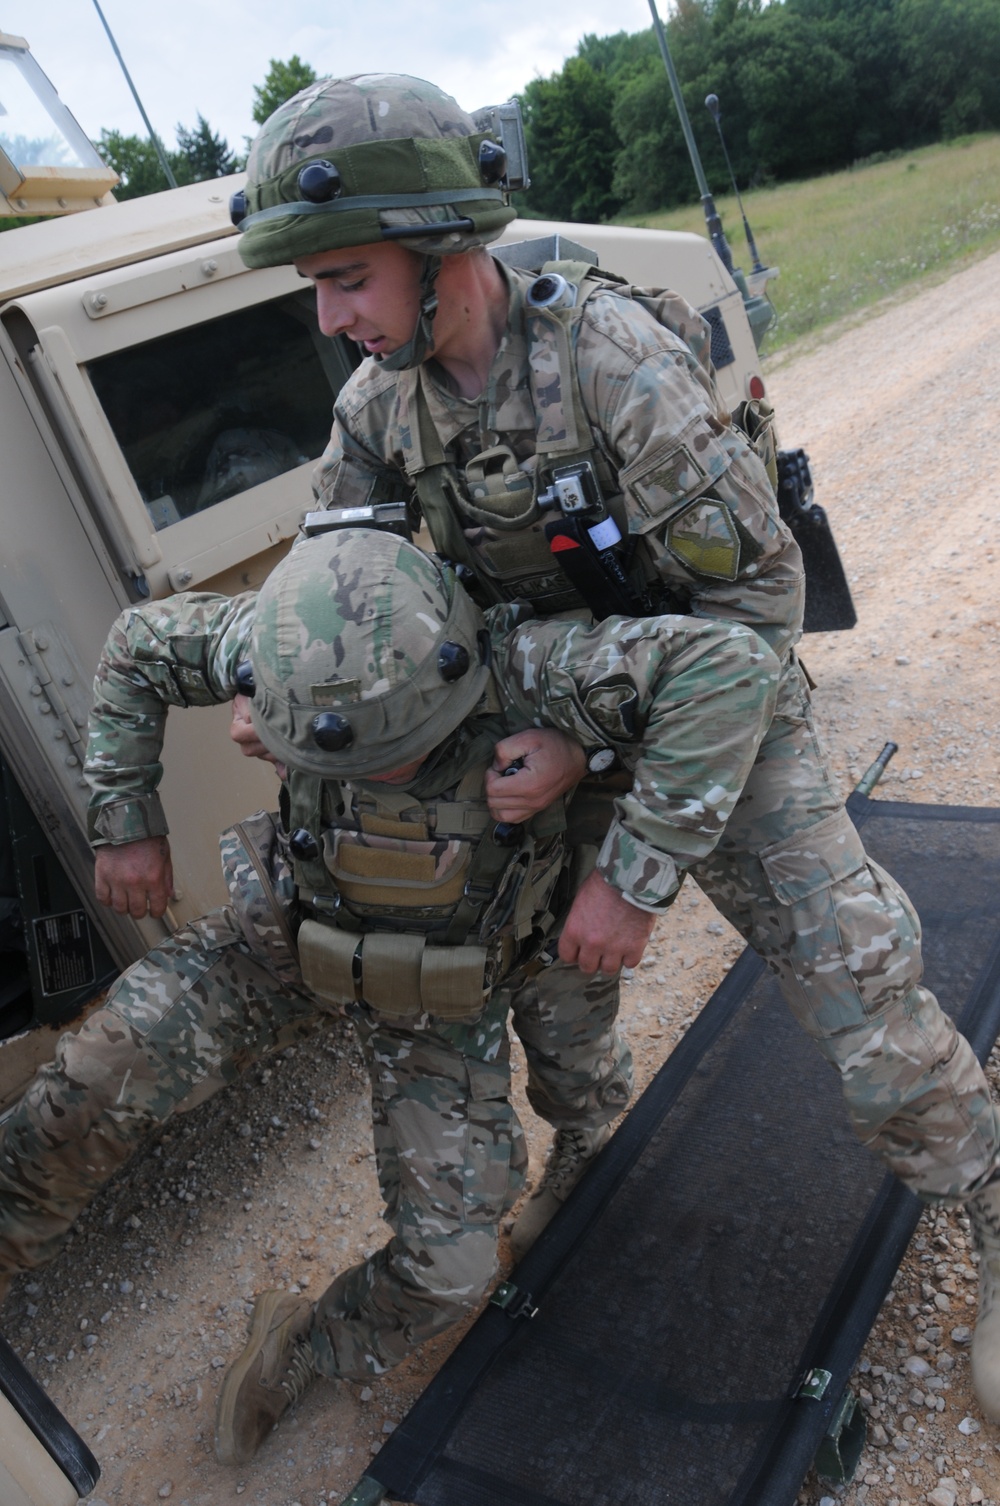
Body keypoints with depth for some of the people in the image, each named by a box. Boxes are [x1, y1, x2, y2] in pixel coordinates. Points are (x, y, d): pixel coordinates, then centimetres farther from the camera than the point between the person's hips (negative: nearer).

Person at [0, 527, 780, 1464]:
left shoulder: (510, 666, -36)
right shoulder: (282, 641, -25)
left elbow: (730, 668, -45)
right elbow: (137, 648, -6)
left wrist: (633, 880, -44)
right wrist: (125, 823, -7)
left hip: (446, 991, -1)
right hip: (294, 931, 2)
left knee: (449, 1263, -3)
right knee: (120, 1055, -24)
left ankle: (303, 1348, 29)